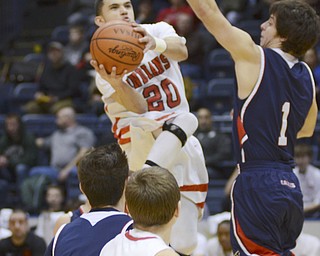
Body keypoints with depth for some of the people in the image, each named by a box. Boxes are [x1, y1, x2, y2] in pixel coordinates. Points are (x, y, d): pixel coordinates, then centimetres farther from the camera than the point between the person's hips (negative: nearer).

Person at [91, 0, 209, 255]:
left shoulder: (158, 31, 5)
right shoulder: (107, 65, -3)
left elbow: (181, 51, -19)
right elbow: (139, 108, -15)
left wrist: (156, 43, -41)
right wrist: (115, 83, -36)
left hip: (184, 146, 3)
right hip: (141, 139, -3)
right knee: (185, 119, -37)